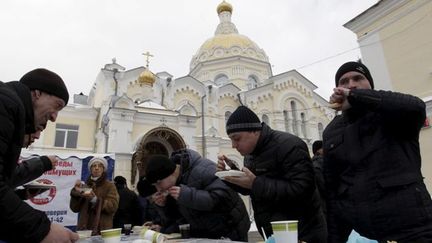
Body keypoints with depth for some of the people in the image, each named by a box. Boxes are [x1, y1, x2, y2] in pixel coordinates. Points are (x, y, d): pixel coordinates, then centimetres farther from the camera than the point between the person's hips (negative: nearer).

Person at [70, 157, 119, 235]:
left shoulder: (110, 186, -1)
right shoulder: (85, 186, 9)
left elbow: (113, 206, -13)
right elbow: (75, 208, 7)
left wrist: (95, 199, -24)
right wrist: (76, 192, -8)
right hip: (84, 229, 3)